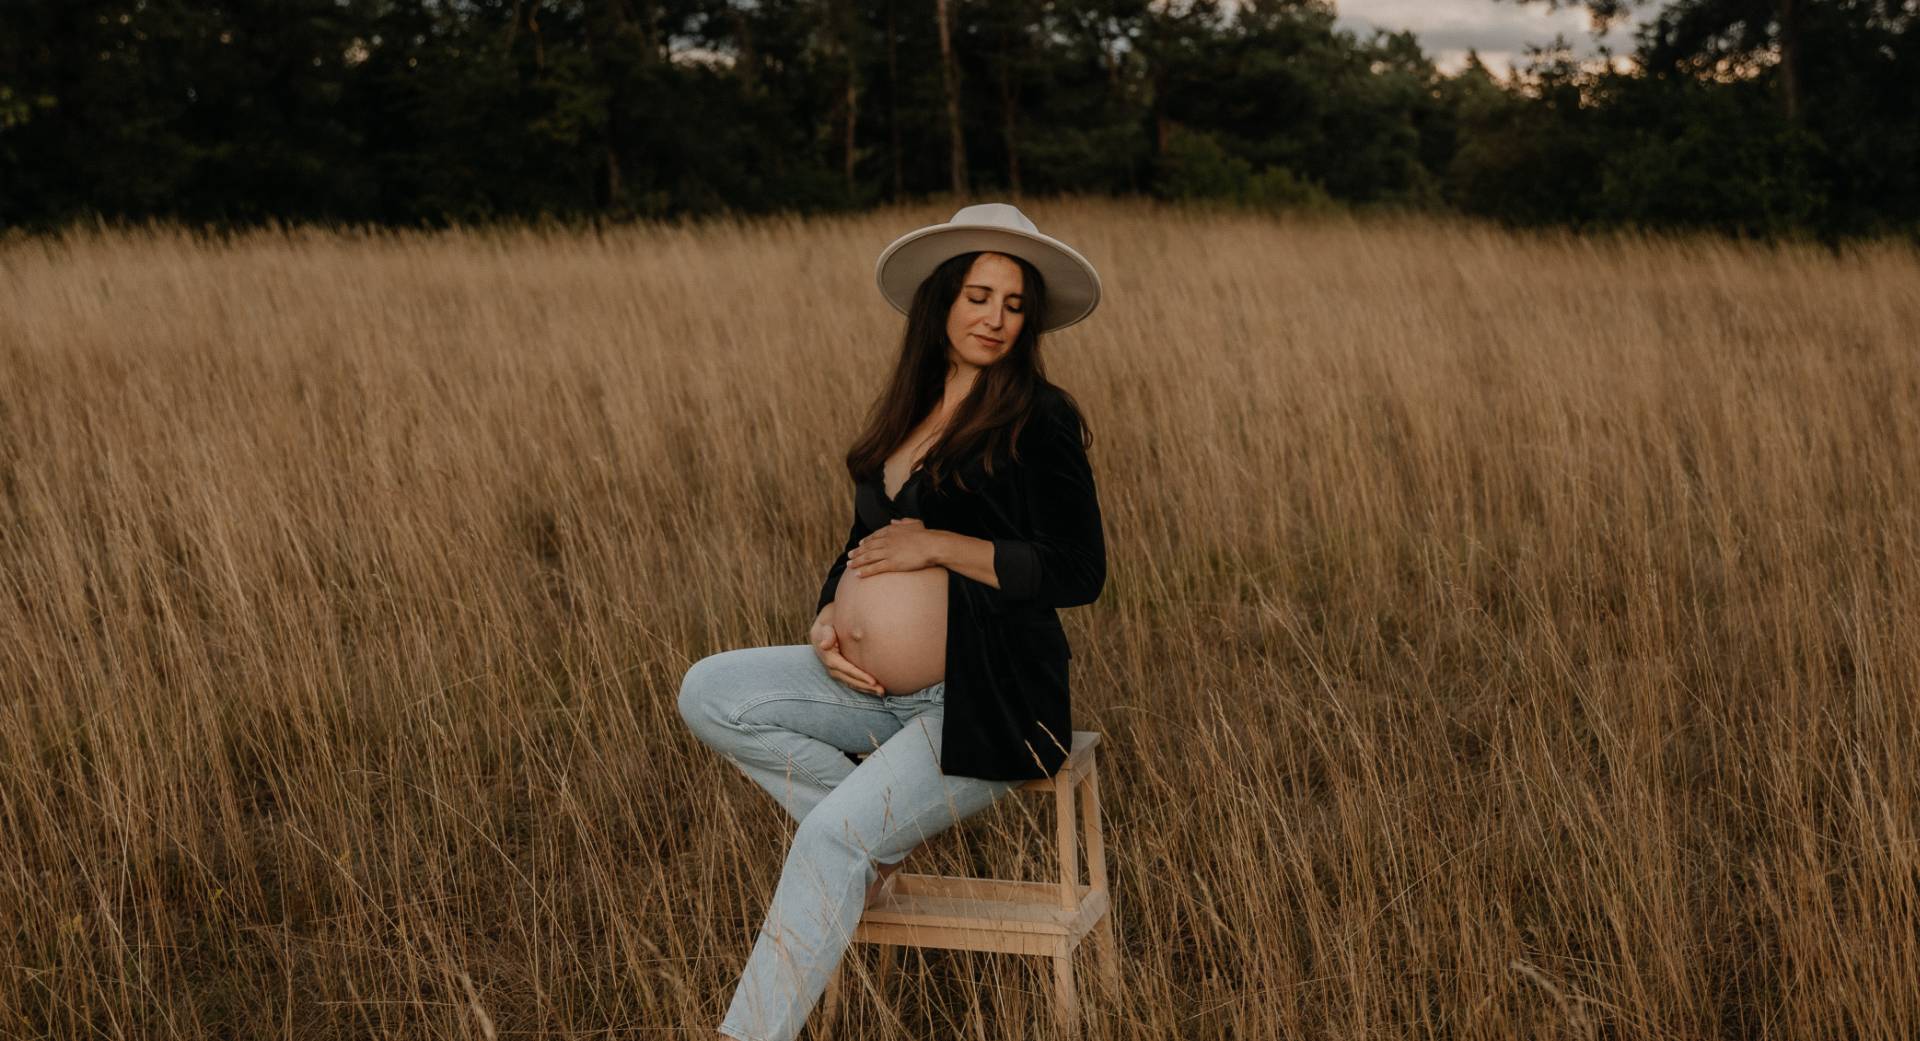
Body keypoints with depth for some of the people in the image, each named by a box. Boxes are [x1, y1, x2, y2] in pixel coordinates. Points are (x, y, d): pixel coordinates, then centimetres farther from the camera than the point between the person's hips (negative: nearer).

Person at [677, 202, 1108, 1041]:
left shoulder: (1039, 421, -8)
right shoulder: (907, 414, 13)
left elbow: (1078, 575, -14)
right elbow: (863, 546, 19)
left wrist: (937, 544, -15)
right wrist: (827, 624, -1)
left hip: (985, 706, -7)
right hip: (876, 691, 8)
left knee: (832, 837, -23)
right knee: (709, 693, -8)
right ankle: (876, 847, 0)